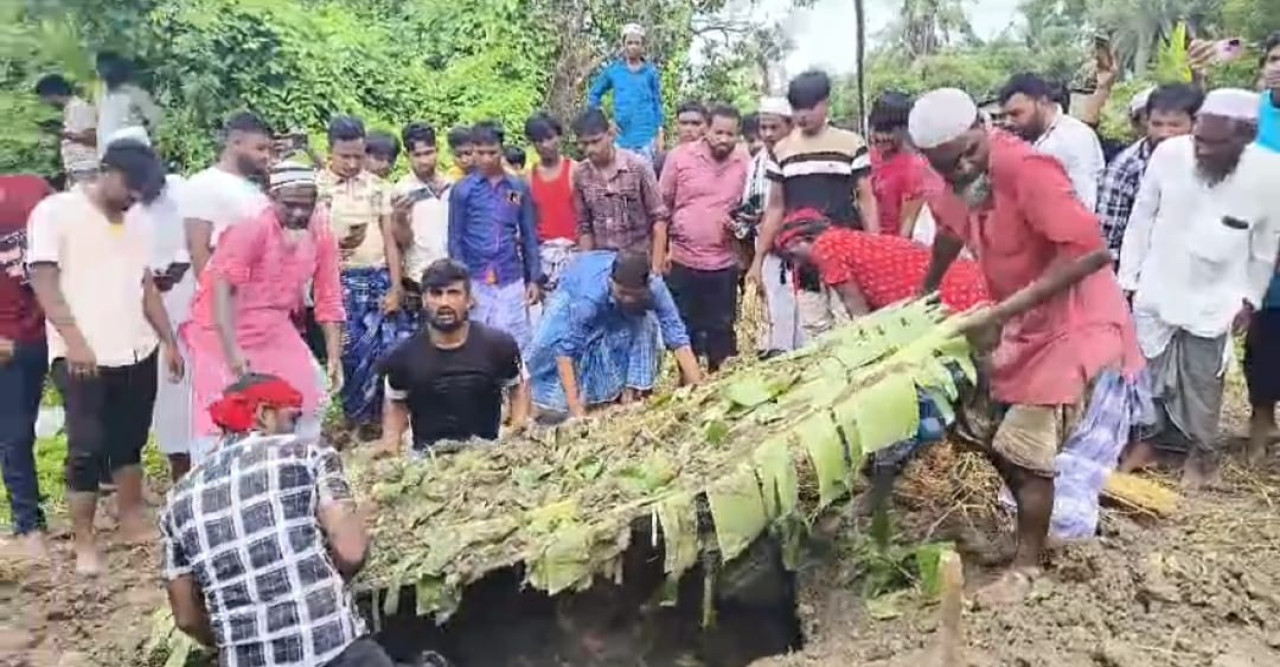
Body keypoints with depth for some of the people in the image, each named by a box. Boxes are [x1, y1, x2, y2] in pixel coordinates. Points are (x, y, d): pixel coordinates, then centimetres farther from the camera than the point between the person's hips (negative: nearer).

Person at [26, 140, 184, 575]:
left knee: (130, 442, 12)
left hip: (137, 352, 6)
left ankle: (133, 522, 24)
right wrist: (74, 340, -19)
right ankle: (84, 542, 7)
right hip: (82, 355, -5)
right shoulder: (55, 212, -4)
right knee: (88, 448, -3)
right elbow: (43, 281, -10)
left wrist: (168, 340, 12)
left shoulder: (137, 224, 13)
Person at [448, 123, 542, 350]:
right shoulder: (462, 190, 0)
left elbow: (529, 236, 8)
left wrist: (534, 278, 4)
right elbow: (455, 240, 1)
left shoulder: (519, 188, 5)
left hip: (512, 280, 1)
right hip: (476, 281, -1)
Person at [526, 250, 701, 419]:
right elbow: (565, 350, -42)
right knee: (552, 344, -24)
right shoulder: (589, 296, -44)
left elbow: (678, 338, -31)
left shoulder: (655, 287, -36)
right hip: (573, 292, -3)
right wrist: (576, 409, -45)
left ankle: (631, 389, -7)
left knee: (646, 324, -24)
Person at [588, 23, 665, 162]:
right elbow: (594, 95, 15)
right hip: (622, 135, 1)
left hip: (646, 135, -1)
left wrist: (660, 133, 1)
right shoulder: (613, 70, 6)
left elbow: (657, 103, 6)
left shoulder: (651, 71, 4)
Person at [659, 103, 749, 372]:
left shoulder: (744, 162, 0)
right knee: (683, 327, 9)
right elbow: (662, 205, 0)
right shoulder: (680, 156, -5)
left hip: (724, 263, 2)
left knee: (721, 329, 11)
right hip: (682, 260, -1)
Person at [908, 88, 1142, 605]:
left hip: (1075, 321, -8)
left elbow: (1090, 250, -34)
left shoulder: (1026, 169, -30)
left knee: (1027, 447, -6)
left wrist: (1004, 311, -35)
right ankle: (1034, 519, 36)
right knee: (986, 427, 14)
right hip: (1018, 322, 8)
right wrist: (924, 297, 24)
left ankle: (1027, 565, 12)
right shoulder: (949, 184, -5)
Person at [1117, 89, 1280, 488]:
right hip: (1155, 288, 1)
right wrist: (1127, 278, -1)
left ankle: (1202, 450, 34)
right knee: (1147, 371, 14)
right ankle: (1151, 437, 35)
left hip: (1213, 299, -1)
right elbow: (1142, 218, -6)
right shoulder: (1168, 154, -20)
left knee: (1202, 382, 12)